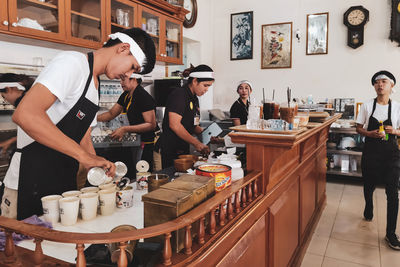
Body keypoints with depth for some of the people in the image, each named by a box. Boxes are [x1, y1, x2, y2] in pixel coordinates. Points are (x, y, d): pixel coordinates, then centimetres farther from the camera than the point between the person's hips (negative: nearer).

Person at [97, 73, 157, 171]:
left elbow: (151, 125, -24)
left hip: (148, 144, -8)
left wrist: (125, 129, -28)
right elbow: (111, 114, 16)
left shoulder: (144, 97, -19)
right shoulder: (125, 96, 8)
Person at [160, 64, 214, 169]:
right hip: (171, 150, -9)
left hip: (184, 149, 9)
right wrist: (196, 143, -20)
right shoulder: (179, 95, -15)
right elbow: (174, 125, -23)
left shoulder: (194, 98, 14)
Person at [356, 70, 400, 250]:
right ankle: (369, 208, 48)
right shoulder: (367, 106, 1)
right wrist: (371, 133, -15)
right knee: (369, 185, 14)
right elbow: (359, 128, 4)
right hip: (371, 151, 1)